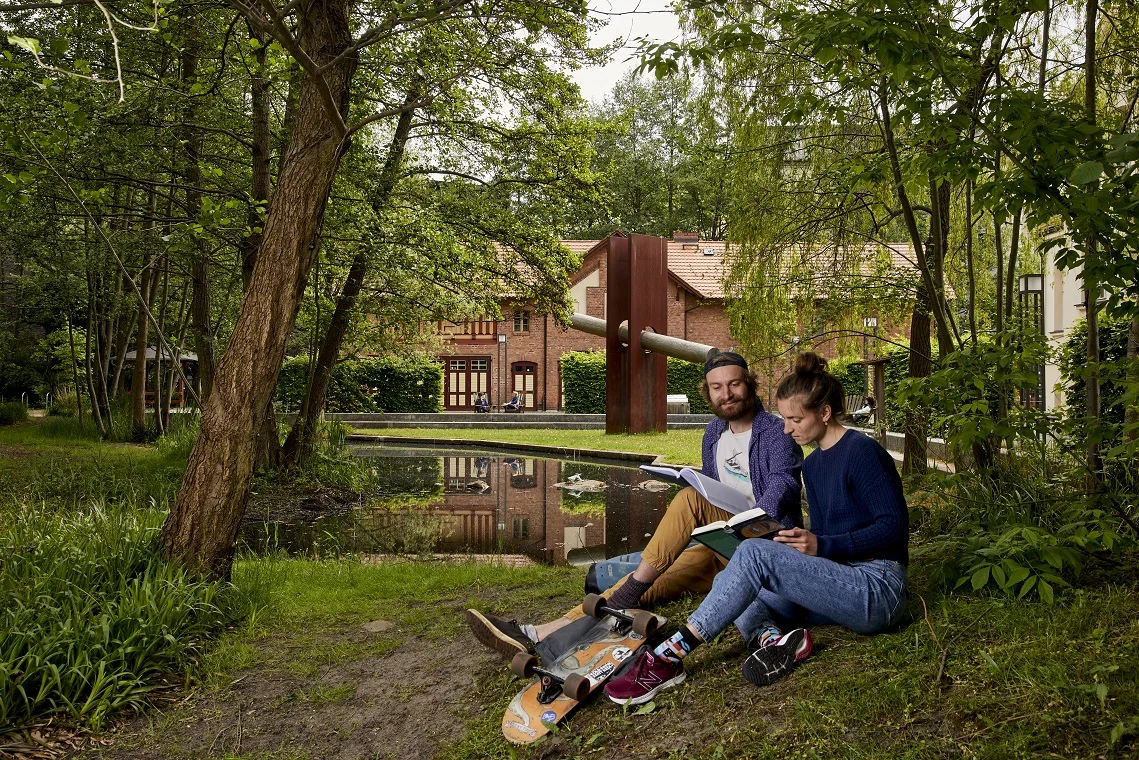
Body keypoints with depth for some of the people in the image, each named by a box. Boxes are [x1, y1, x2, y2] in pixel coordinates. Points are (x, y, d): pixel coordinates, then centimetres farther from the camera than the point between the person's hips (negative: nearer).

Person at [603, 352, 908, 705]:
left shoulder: (862, 451, -9)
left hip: (877, 589, -9)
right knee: (728, 582, 0)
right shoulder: (813, 464, 15)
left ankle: (668, 658, -28)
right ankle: (772, 638, -30)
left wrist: (821, 546, -21)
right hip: (839, 585, 9)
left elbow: (895, 526, -15)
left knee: (754, 553, -26)